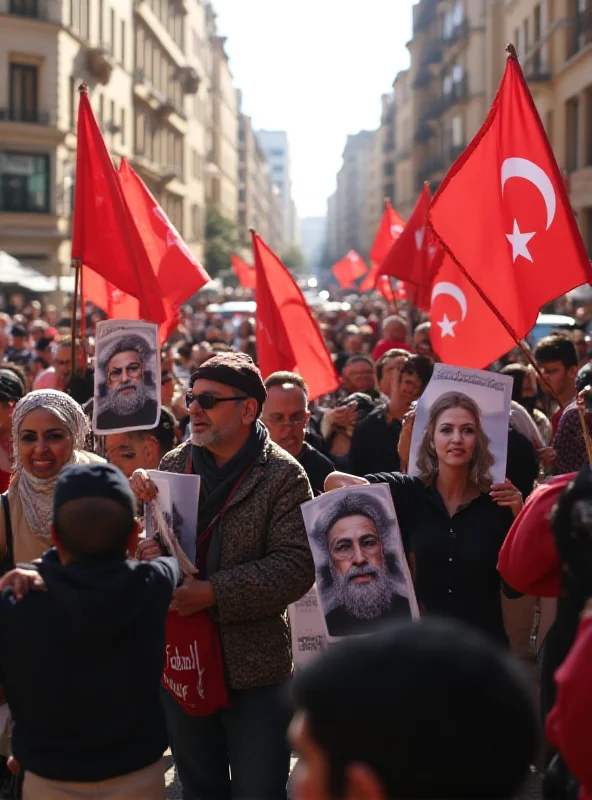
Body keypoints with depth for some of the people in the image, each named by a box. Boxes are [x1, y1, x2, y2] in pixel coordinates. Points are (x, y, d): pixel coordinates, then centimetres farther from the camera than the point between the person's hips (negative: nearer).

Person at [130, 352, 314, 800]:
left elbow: (296, 566, -19)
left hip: (254, 666, -5)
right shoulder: (174, 464, 4)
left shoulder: (283, 475, -10)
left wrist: (213, 593, -24)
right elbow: (148, 541, 10)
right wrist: (143, 555, -14)